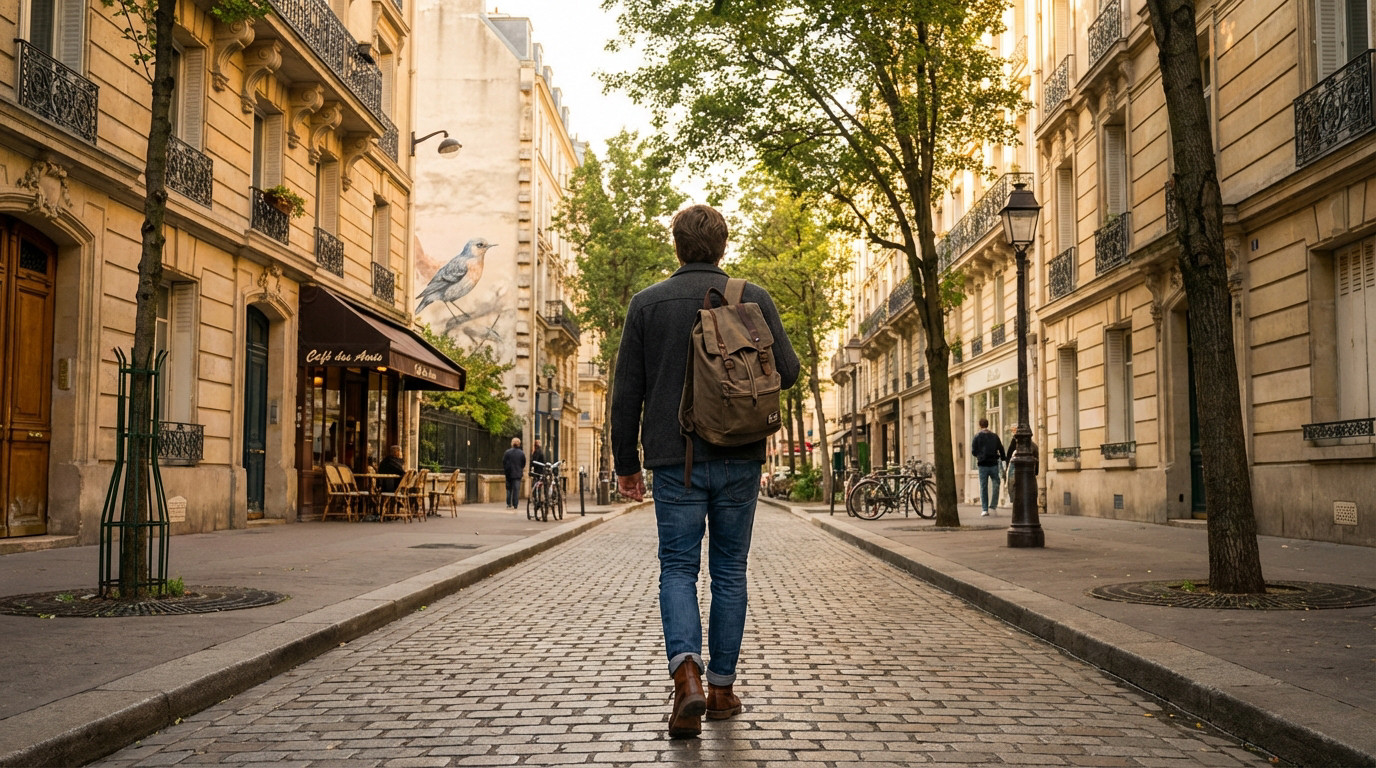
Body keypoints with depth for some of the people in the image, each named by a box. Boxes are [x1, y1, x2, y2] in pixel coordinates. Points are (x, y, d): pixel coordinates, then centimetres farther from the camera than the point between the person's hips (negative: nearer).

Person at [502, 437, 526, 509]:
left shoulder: (507, 452, -6)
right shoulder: (522, 453, -3)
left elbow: (504, 462, -1)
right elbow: (523, 464, 4)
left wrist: (505, 470, 13)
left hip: (509, 474, 0)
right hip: (518, 474, 0)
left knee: (509, 489, 10)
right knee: (516, 489, 2)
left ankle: (508, 504, 9)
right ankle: (515, 504, -1)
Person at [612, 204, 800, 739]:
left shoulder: (647, 304, 1)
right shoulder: (754, 300, 1)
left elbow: (626, 392, 0)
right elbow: (787, 371, 1)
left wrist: (627, 462, 8)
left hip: (676, 460, -1)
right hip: (739, 459, 1)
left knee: (678, 568, 6)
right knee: (729, 571, 11)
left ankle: (686, 671, -16)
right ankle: (721, 687, 16)